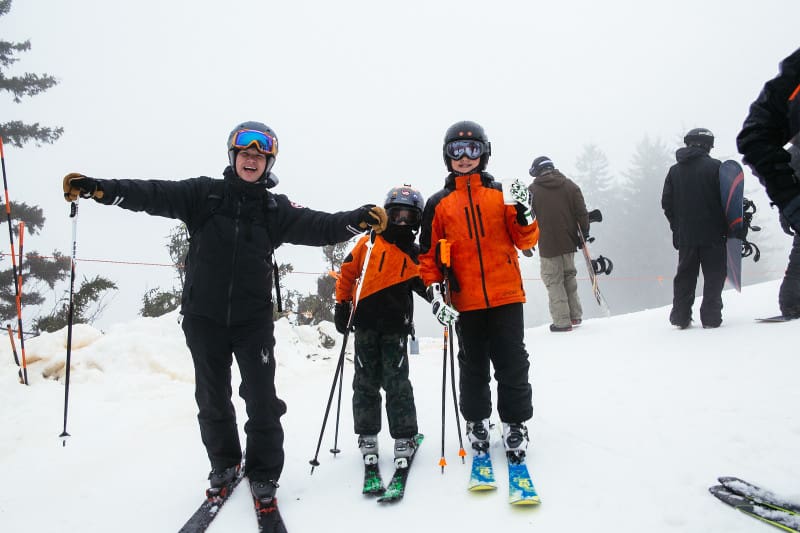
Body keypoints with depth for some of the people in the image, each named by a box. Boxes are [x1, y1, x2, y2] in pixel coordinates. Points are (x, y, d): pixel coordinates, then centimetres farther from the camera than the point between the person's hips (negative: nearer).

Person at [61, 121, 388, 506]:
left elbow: (317, 226, -6)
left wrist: (358, 219, -22)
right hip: (204, 317, 1)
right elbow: (155, 194, -7)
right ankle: (224, 463, 34)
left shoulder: (276, 208, 4)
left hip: (253, 319, -1)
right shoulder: (204, 194, 3)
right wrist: (100, 188, -21)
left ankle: (264, 473, 18)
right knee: (212, 398, 13)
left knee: (262, 399, -1)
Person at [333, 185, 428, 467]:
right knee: (365, 383, 8)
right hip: (366, 324, 0)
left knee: (396, 383, 1)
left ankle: (404, 437, 11)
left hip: (395, 327, 0)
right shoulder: (369, 243, 3)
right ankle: (367, 436, 19)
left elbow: (423, 284, 12)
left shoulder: (415, 253, 9)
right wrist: (342, 304, 5)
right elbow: (347, 273, 8)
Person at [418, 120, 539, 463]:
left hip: (506, 296, 0)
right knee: (473, 368, 11)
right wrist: (435, 293, -5)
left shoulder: (501, 194, 7)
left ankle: (515, 424, 19)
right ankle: (476, 423, 27)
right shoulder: (438, 204, 7)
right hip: (465, 302, 0)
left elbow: (525, 241, 4)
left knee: (512, 365, 3)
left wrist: (523, 212, -15)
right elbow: (428, 254, 6)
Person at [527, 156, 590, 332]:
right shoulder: (569, 185, 4)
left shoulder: (532, 190, -5)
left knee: (554, 281, 3)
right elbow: (581, 212, 2)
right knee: (569, 275, 20)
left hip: (548, 244, -4)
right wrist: (584, 233, 11)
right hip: (568, 241, 4)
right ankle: (575, 315, 24)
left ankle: (562, 321, 3)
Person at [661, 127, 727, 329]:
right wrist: (729, 227, 2)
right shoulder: (715, 166, -5)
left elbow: (666, 202, 7)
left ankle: (680, 317, 8)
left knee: (685, 276, 10)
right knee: (714, 275, 4)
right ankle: (710, 317, 1)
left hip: (685, 235, 4)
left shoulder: (674, 170, 7)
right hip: (712, 233, -4)